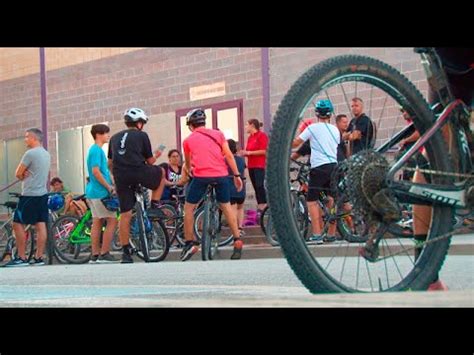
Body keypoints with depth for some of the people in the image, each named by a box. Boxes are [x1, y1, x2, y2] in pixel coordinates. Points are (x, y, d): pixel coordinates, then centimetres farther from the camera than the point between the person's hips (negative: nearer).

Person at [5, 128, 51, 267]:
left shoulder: (30, 153, -14)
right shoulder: (46, 154, 15)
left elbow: (18, 174, -9)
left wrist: (23, 175, 11)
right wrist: (26, 174, -2)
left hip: (30, 195, -9)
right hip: (43, 194, 9)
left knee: (18, 224, -2)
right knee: (40, 226, 4)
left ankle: (21, 258, -3)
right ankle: (39, 257, 4)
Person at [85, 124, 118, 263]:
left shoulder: (96, 149, 18)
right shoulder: (97, 150, -13)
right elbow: (95, 171, -21)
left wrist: (113, 184, 14)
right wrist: (109, 187, -14)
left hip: (93, 191, 10)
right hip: (100, 192, -10)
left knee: (97, 222, 9)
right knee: (112, 220, -7)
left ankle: (95, 255, 10)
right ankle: (104, 254, -7)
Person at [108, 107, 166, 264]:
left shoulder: (114, 138, 22)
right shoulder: (142, 136, 7)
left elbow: (110, 164, 23)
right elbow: (150, 161, 12)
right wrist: (156, 155, 34)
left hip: (121, 177, 5)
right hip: (139, 172, -5)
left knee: (125, 214, 8)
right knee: (161, 172, 26)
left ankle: (126, 252, 6)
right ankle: (154, 204, 19)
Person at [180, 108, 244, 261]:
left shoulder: (188, 140, 15)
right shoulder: (217, 134, 15)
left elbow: (187, 162, 32)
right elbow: (228, 155, 5)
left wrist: (189, 170, 54)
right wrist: (237, 175, 8)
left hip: (201, 175, -2)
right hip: (221, 175, 2)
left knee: (189, 208, 13)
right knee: (226, 206, 19)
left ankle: (190, 244, 10)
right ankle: (237, 240, 11)